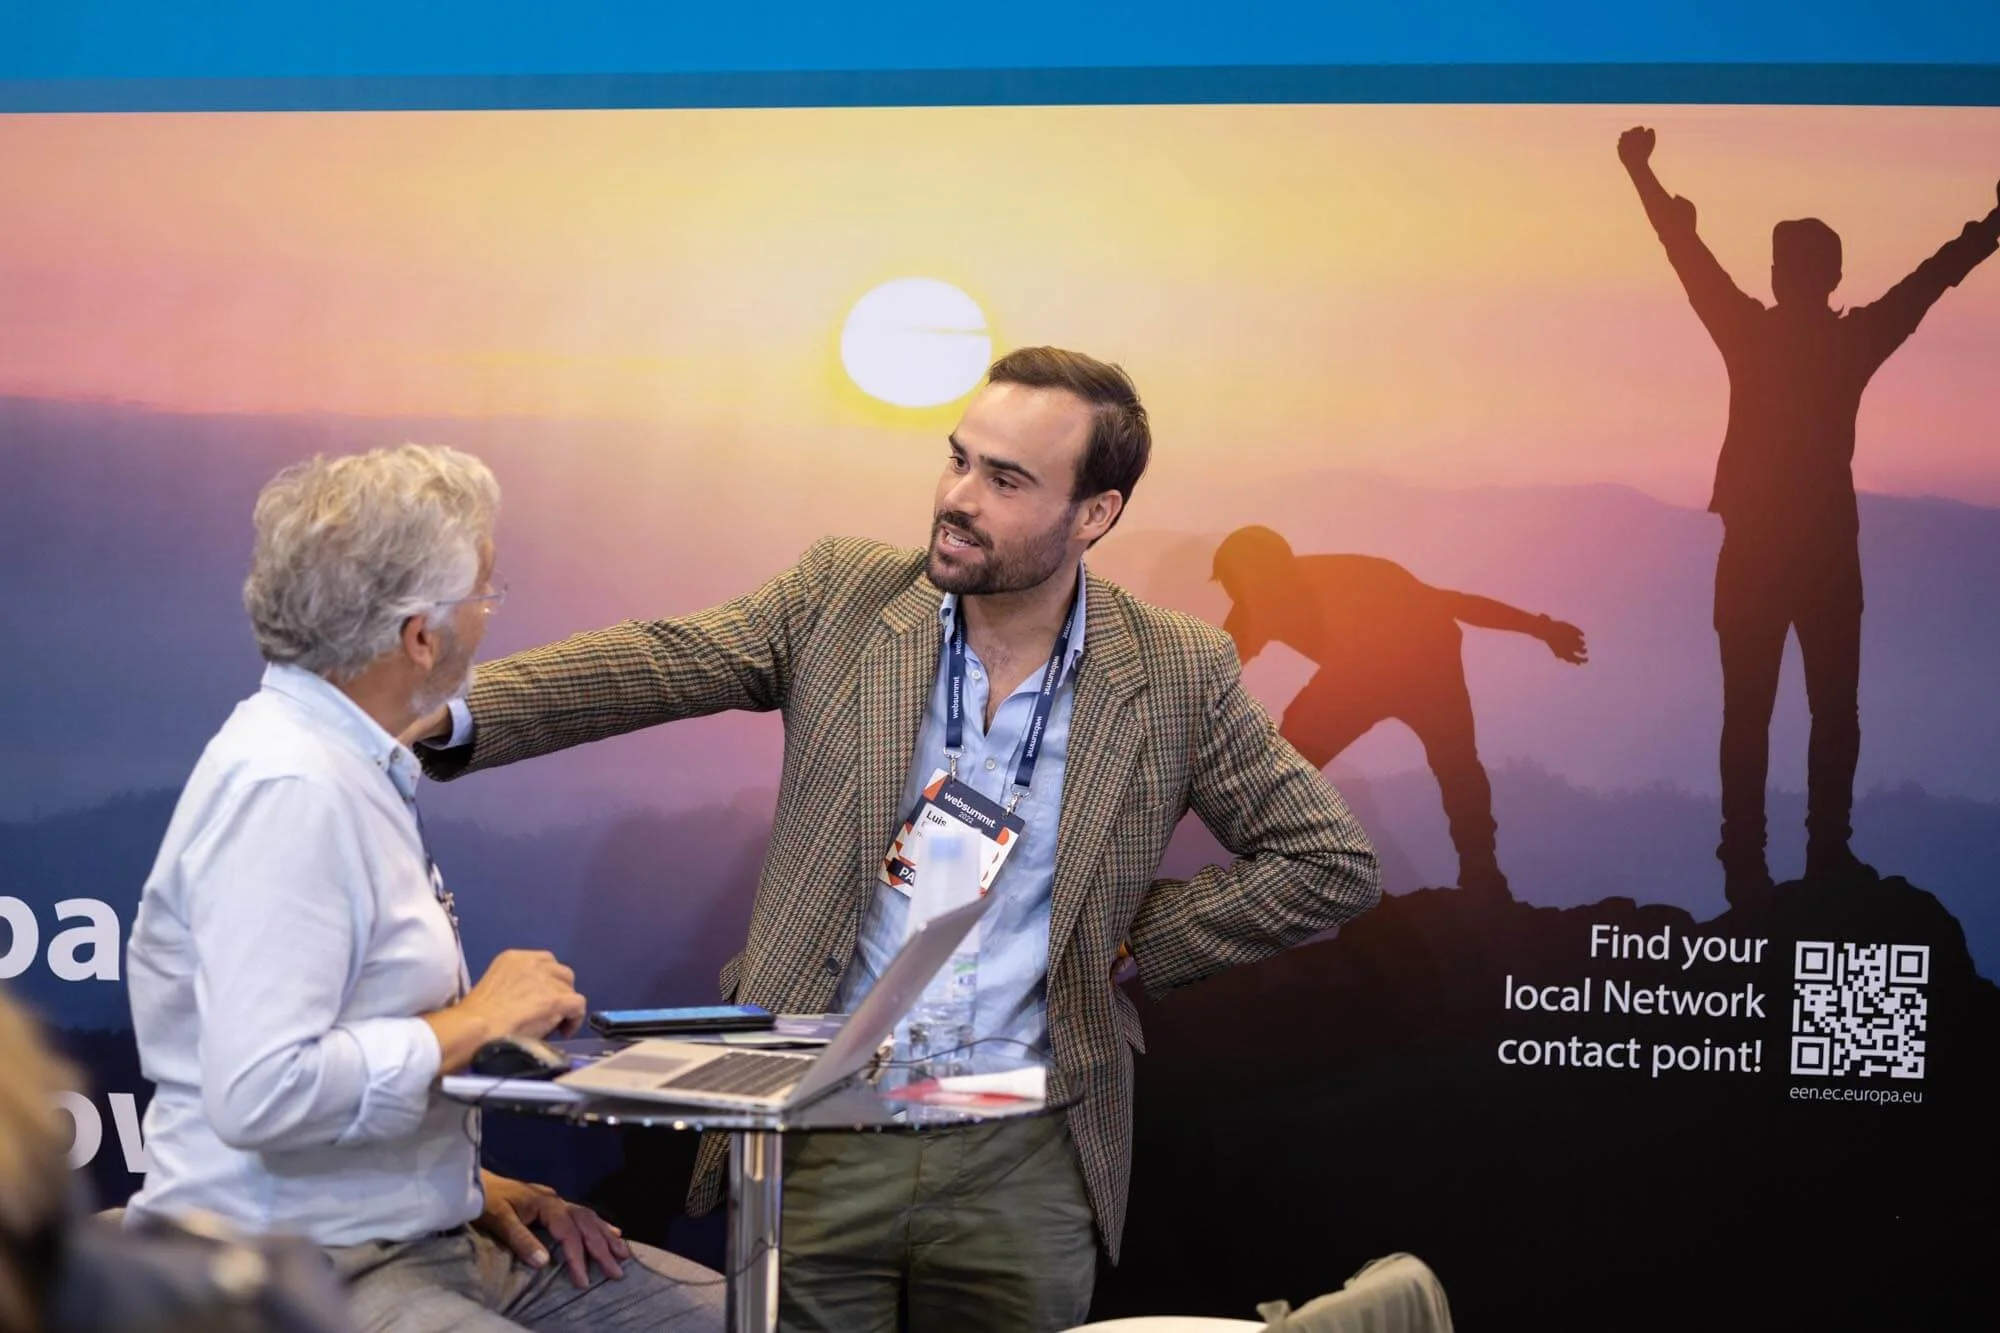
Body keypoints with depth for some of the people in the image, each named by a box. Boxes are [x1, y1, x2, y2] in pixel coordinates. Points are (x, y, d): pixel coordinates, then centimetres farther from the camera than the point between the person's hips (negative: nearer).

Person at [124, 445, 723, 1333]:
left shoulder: (351, 762, 13)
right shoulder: (286, 788, -18)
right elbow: (261, 1093, -27)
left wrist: (471, 1182, 10)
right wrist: (478, 1021, -16)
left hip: (423, 1240, 10)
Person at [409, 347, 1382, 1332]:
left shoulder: (1178, 677, -2)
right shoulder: (842, 598, 0)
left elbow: (1333, 863, 4)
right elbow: (653, 660, -10)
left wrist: (1133, 945, -1)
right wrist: (451, 721, -26)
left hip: (1023, 1167, 0)